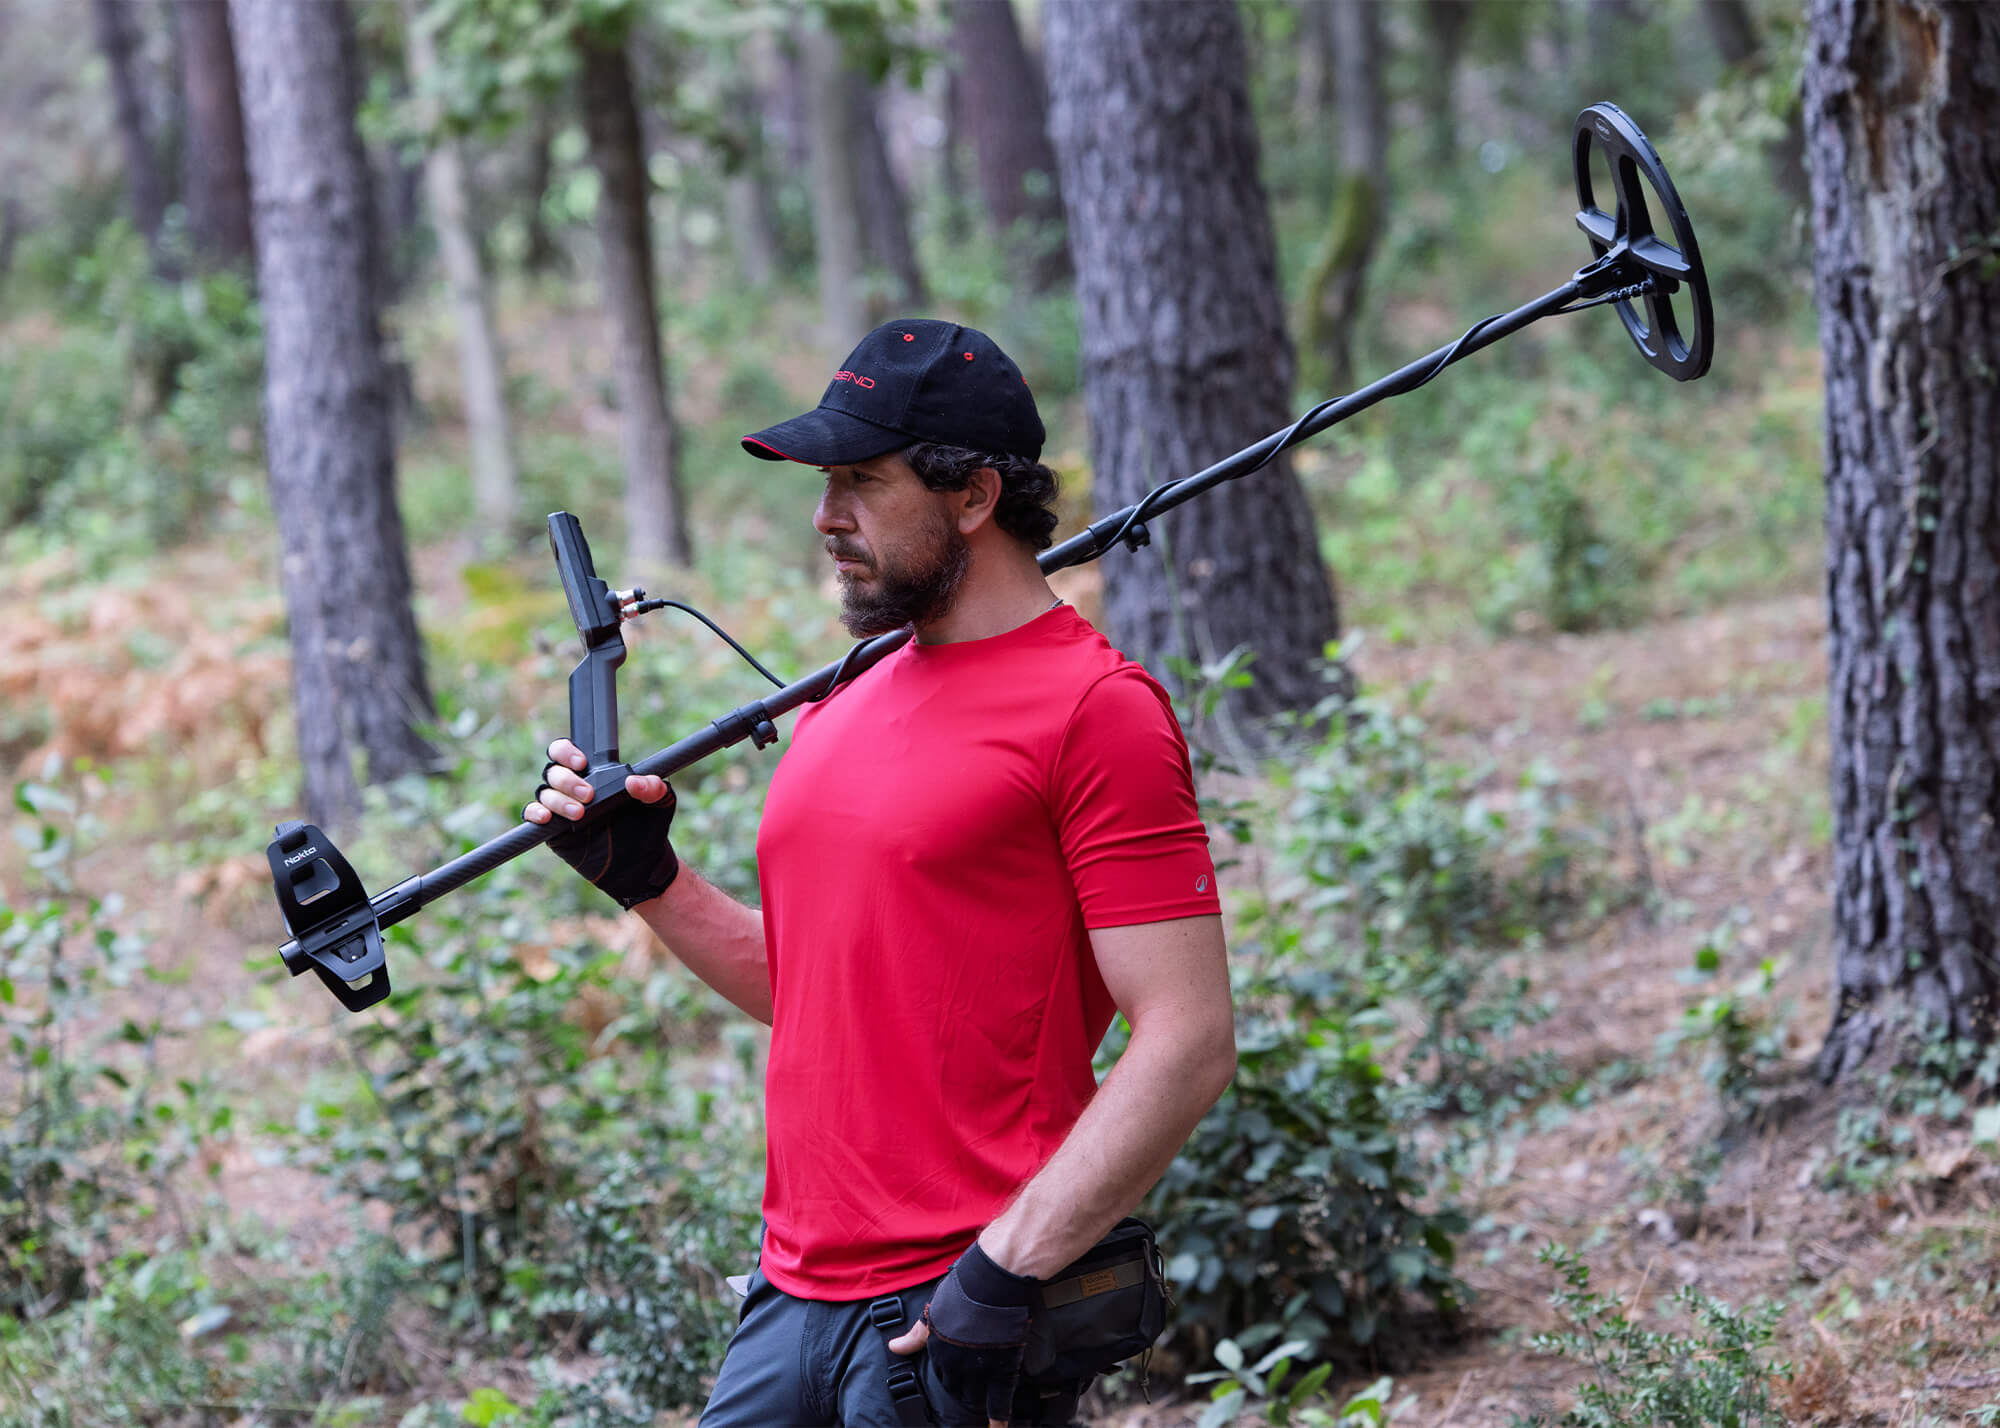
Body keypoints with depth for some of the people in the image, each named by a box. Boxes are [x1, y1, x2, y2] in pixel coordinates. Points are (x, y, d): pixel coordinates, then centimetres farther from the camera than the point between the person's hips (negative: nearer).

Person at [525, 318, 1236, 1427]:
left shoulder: (1093, 710, -9)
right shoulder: (837, 713, 15)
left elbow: (1188, 1045, -15)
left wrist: (1008, 1267, -20)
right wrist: (645, 878, 11)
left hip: (956, 1315, -7)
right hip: (796, 1300, 7)